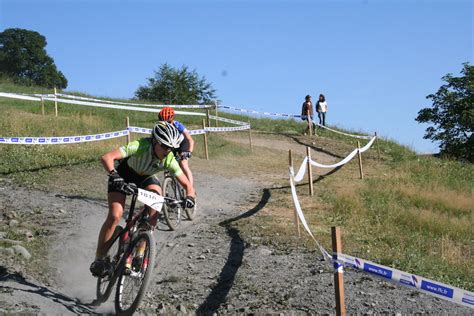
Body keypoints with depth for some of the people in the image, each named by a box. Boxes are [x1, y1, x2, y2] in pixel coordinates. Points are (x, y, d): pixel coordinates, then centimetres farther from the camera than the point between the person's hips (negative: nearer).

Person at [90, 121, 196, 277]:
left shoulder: (169, 160, -25)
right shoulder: (140, 146, -36)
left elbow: (187, 184, -20)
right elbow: (107, 157, -44)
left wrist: (190, 196, -42)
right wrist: (114, 176, -60)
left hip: (146, 178, 3)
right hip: (123, 175, -3)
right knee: (115, 216, -20)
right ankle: (98, 259, -5)